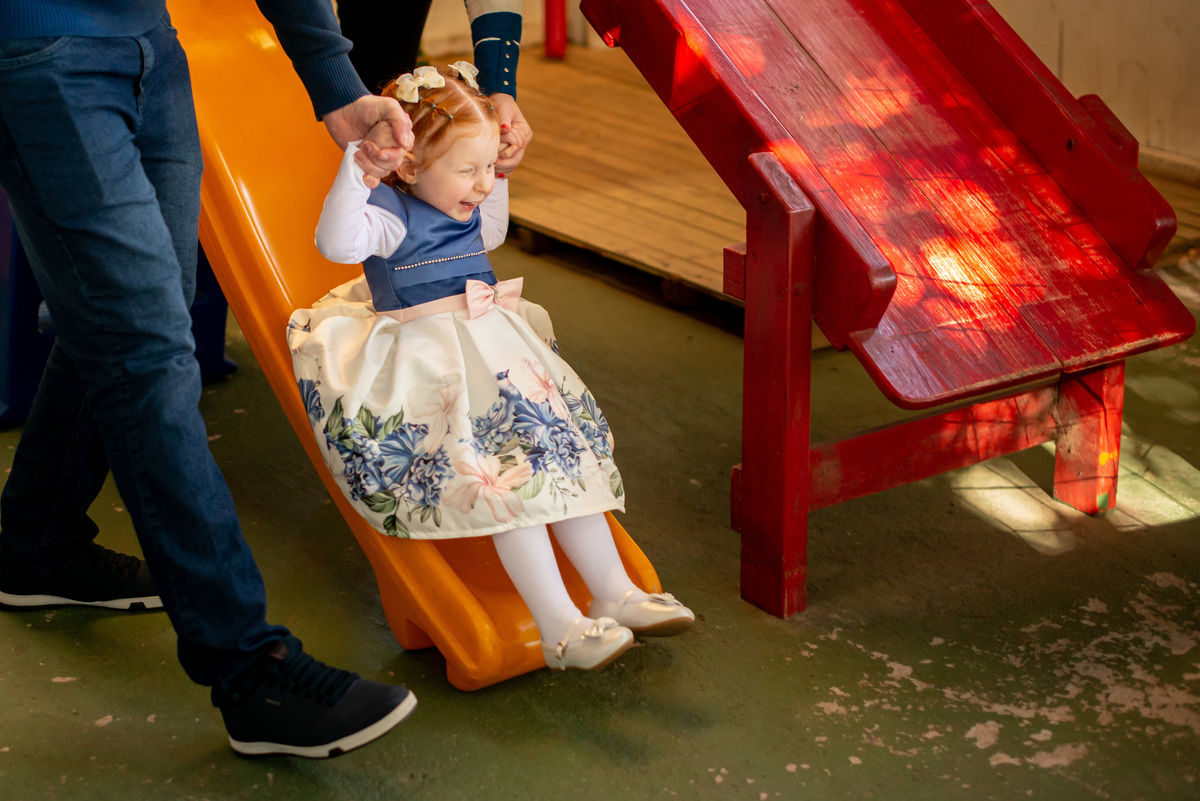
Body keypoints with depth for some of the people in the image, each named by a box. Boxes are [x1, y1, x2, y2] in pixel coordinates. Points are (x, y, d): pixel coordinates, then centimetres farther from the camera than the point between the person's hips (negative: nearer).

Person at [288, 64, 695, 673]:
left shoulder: (464, 211, 12)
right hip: (430, 370, -9)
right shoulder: (392, 215, -15)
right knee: (509, 477, -22)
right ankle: (559, 629, -23)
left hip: (496, 350, 9)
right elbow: (337, 242, -37)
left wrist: (499, 176, 24)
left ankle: (617, 595, 4)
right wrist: (358, 165, -45)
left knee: (567, 456, 0)